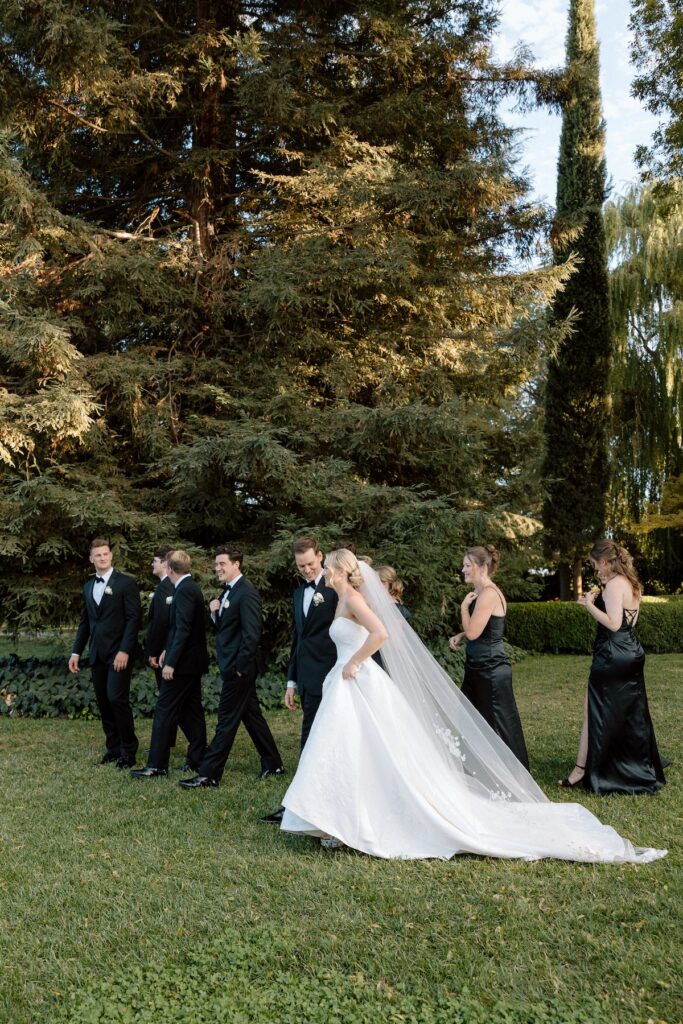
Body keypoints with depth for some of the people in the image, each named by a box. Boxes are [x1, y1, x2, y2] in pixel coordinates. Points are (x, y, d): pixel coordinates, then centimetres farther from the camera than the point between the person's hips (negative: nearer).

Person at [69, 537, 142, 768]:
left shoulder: (126, 583, -5)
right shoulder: (88, 586, 14)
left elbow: (134, 618, -11)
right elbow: (85, 621, 18)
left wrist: (125, 651, -18)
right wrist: (76, 651, 11)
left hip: (118, 653, -6)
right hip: (97, 654, 6)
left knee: (117, 699, -11)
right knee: (104, 703, 7)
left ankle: (128, 751, 1)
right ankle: (113, 748, 18)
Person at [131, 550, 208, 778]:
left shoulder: (184, 591, -18)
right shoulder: (191, 588, 12)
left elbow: (183, 629, -24)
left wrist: (171, 662, -23)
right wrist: (168, 650, 14)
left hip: (182, 663, -10)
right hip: (193, 660, 10)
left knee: (165, 711, -4)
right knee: (191, 710, 14)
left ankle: (156, 765, 0)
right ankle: (198, 757, 20)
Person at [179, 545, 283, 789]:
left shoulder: (247, 593, -17)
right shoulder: (228, 591, 13)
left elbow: (252, 635, -21)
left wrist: (239, 667, -19)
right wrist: (215, 614, -2)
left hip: (239, 667, -10)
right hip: (235, 666, 10)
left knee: (227, 720, -3)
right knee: (251, 714, 16)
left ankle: (208, 774, 2)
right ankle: (273, 764, 26)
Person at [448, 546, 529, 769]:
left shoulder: (488, 593, -20)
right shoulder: (481, 593, 11)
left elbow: (473, 632, -21)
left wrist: (464, 607, -9)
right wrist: (459, 636, 5)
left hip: (491, 669, -10)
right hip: (479, 668, 10)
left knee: (500, 724, 1)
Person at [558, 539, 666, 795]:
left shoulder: (614, 584, -16)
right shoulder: (630, 583, 12)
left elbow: (613, 624, -23)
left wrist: (589, 605, -14)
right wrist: (597, 600, 13)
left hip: (612, 654, -9)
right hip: (632, 652, 9)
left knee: (595, 711, -3)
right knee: (631, 714, 17)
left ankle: (582, 769, 1)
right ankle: (641, 771, 28)